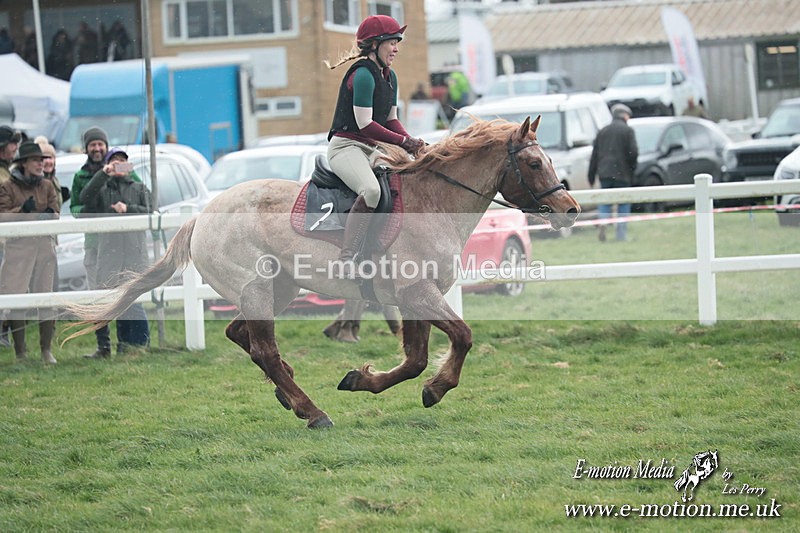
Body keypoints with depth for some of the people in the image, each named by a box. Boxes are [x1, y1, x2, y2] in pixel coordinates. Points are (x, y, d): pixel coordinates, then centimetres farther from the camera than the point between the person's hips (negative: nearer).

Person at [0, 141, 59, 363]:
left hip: (44, 244, 3)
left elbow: (56, 216, 8)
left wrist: (48, 215, -14)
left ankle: (47, 350, 10)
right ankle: (20, 352, 2)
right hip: (18, 245, -3)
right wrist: (22, 210, -20)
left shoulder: (47, 186, 13)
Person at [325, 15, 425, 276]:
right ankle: (347, 259, -37)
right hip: (346, 146, -10)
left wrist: (413, 143, -1)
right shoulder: (363, 75, -15)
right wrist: (404, 141, -15)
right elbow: (364, 124, -19)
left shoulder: (389, 76, 15)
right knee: (371, 189, -35)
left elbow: (391, 119, 17)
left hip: (370, 150, 10)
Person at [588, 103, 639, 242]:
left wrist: (591, 177, 15)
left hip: (604, 173, 3)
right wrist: (632, 168, 6)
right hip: (622, 173, -3)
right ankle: (621, 234, 1)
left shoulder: (602, 131, 12)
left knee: (605, 201, 12)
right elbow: (633, 152, -12)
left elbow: (594, 156, 12)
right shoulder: (628, 131, -2)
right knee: (623, 204, 6)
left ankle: (602, 221, -16)